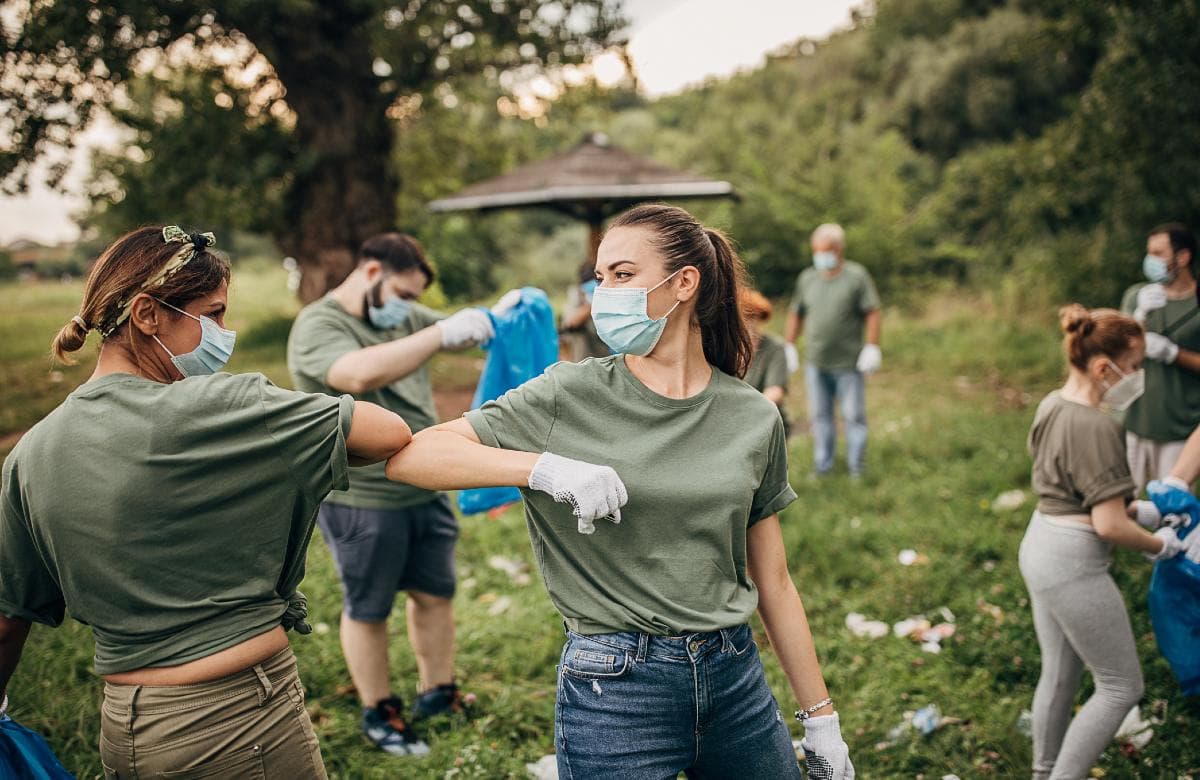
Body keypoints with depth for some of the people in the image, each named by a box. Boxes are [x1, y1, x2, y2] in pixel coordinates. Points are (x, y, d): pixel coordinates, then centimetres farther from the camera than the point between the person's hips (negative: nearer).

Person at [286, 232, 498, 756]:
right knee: (368, 611, 10)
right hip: (361, 503, -7)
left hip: (427, 492, 7)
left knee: (435, 595, 16)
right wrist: (442, 333, -37)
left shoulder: (405, 317, 9)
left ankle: (437, 695, 34)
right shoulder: (317, 327, -16)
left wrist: (498, 318, -8)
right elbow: (362, 374, -36)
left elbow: (463, 335, 16)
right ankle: (378, 715, 27)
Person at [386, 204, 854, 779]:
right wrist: (547, 468, -26)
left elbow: (773, 584, 7)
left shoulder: (754, 418, 1)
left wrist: (821, 719, 10)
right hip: (614, 688, -3)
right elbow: (409, 458, -14)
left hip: (735, 680, 3)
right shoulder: (570, 397, -7)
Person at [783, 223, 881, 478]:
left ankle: (856, 469, 12)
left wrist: (872, 347, -14)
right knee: (819, 415, 9)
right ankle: (822, 466, 18)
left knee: (854, 415, 2)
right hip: (815, 363, 4)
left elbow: (873, 313, -6)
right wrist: (788, 346, 12)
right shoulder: (807, 278, 11)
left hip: (849, 363, -4)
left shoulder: (857, 276, -2)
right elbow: (795, 315, 16)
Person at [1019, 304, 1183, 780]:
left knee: (1059, 674, 21)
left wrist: (1136, 510, 12)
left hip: (1040, 545, 9)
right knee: (1121, 686, 7)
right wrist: (1158, 545, -3)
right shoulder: (1095, 426, -22)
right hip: (1074, 565, -9)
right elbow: (1109, 526, -21)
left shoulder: (1053, 404, 5)